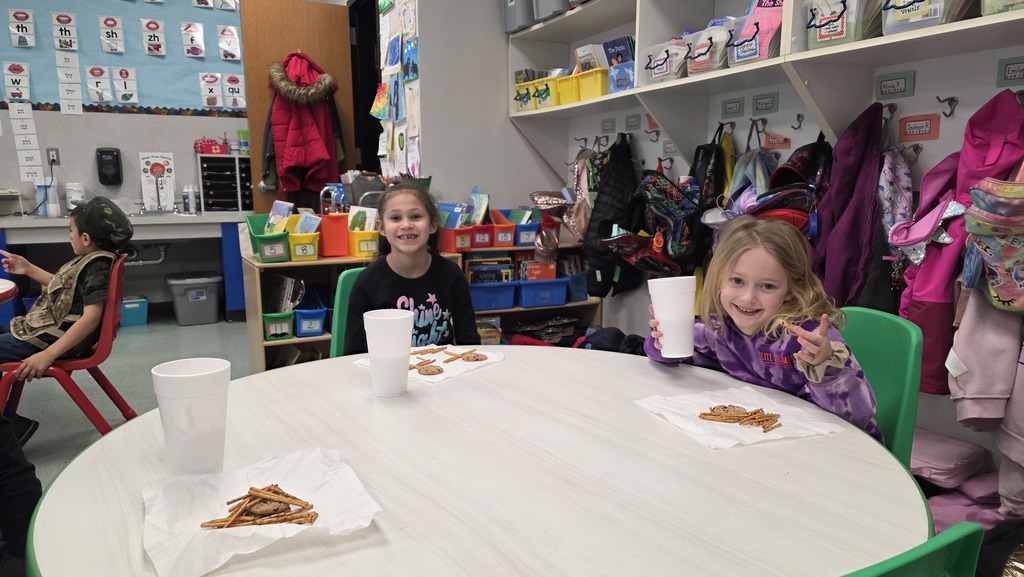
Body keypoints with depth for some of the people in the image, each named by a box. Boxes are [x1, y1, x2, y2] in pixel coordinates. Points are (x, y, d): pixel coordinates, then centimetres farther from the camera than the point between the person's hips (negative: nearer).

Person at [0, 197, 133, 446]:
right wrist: (28, 269, 30)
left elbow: (91, 316, -31)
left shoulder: (97, 266, -21)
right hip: (46, 329, 11)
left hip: (51, 338, -11)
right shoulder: (90, 260, 11)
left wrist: (47, 355, -32)